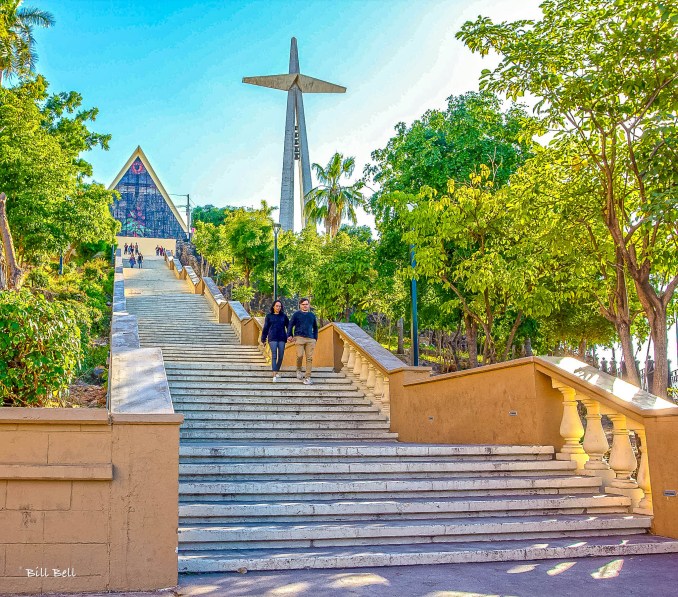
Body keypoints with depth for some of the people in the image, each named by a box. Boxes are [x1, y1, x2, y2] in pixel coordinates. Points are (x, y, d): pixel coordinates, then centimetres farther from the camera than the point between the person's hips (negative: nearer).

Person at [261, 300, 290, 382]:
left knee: (281, 356, 3)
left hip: (282, 338, 2)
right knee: (274, 356, -12)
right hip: (272, 338, -2)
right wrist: (263, 339, 10)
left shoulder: (284, 316, 9)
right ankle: (274, 375, -19)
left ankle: (277, 371, 23)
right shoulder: (269, 316, 6)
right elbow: (265, 328, 10)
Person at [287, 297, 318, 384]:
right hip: (299, 337, -3)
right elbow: (290, 325, 7)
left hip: (310, 339, 3)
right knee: (300, 355, -15)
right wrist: (289, 336, -2)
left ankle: (307, 377, 2)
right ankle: (298, 370, 16)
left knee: (309, 358, -2)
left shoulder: (312, 315, 16)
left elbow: (315, 328, 24)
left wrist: (315, 338, 14)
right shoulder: (296, 314, 6)